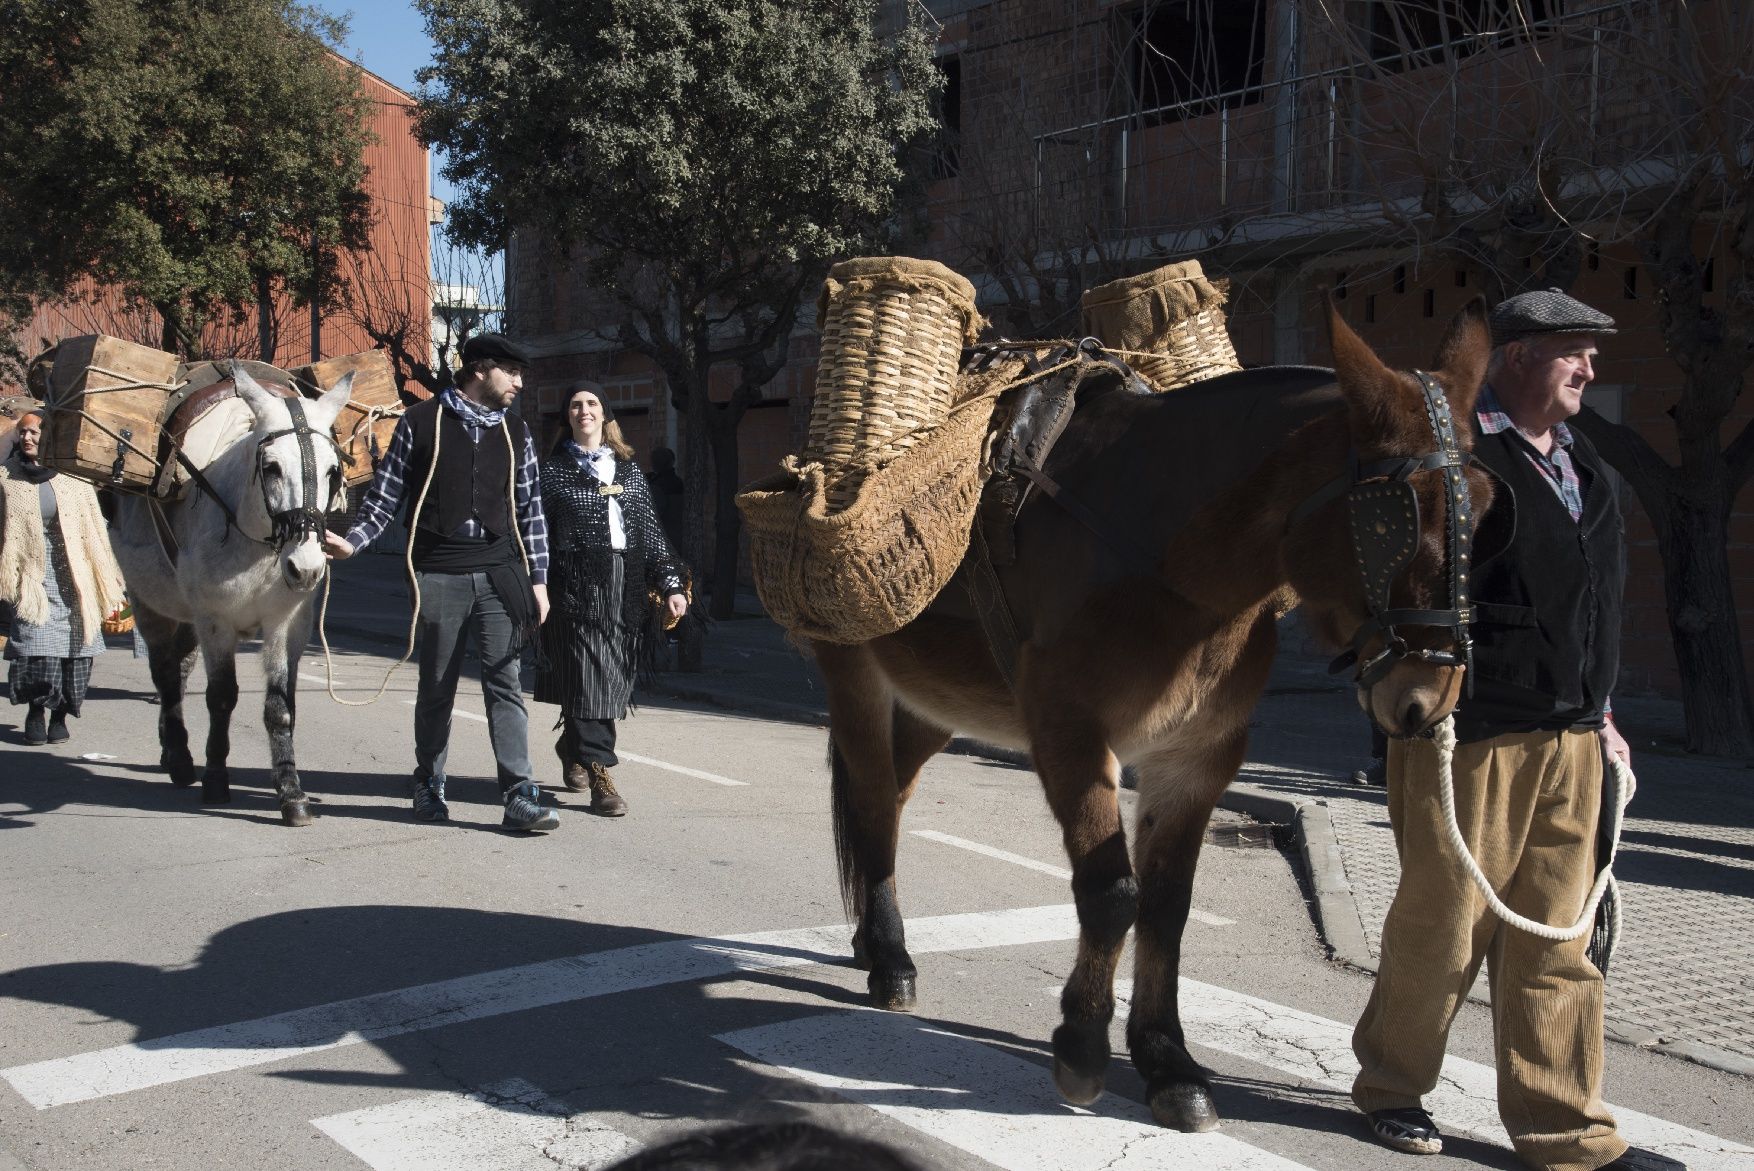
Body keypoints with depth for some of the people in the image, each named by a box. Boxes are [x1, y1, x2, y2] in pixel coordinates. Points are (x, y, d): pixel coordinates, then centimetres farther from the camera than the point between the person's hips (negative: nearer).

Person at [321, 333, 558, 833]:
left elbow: (530, 511, 13)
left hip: (499, 575, 2)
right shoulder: (421, 421, 3)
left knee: (505, 685, -3)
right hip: (438, 576, -2)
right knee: (436, 689, 8)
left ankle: (520, 796, -5)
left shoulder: (516, 432, 12)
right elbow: (386, 494, 4)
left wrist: (538, 580, 8)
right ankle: (429, 787, 23)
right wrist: (352, 541, -10)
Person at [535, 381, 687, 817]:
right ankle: (600, 778, -7)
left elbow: (651, 531, 12)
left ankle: (573, 750, 32)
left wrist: (670, 585, 4)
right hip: (578, 587, -4)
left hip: (627, 588, 4)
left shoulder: (628, 468, 15)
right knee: (587, 680, -8)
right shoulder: (553, 470, 5)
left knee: (614, 680, 9)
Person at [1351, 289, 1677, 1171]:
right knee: (1442, 925, 5)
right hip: (1468, 735, -7)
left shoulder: (1585, 470, 17)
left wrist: (1597, 712, 21)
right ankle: (1390, 1084, 26)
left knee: (1557, 941, 11)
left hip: (1569, 741, 8)